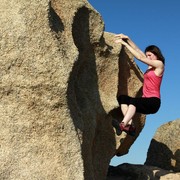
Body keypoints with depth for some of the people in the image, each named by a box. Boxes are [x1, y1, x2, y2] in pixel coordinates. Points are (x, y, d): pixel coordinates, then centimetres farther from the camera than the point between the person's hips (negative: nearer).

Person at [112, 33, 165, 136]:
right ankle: (130, 125, -29)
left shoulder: (159, 64, -1)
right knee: (122, 98, -12)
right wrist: (127, 39, 10)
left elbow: (140, 57, -6)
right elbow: (137, 50, 19)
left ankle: (123, 125, -51)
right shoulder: (151, 65, 20)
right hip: (146, 101, 8)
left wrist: (125, 44, -3)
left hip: (153, 102, -8)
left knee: (134, 101, -35)